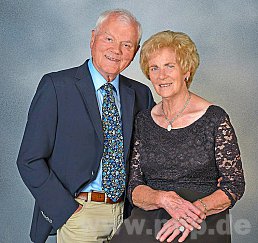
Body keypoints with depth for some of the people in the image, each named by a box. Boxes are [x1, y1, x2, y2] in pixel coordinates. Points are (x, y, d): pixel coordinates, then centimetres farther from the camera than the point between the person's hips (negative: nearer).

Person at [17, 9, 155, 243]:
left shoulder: (141, 94, 5)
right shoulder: (56, 86, -8)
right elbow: (30, 160, -9)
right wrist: (66, 211, -13)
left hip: (126, 213, 4)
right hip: (77, 214, -4)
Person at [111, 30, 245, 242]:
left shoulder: (214, 118, -2)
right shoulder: (143, 121, 8)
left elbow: (234, 185, -1)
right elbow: (134, 188, 5)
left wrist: (197, 209, -17)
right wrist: (163, 198, -15)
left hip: (201, 224, -3)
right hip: (147, 219, 3)